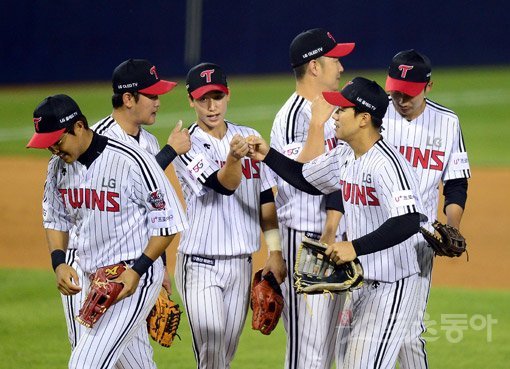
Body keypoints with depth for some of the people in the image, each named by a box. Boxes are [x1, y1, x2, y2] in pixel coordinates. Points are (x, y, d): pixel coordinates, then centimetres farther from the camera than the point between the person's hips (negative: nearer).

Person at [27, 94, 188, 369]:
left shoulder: (132, 162, -20)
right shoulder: (59, 166, 2)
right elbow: (54, 219, 17)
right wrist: (58, 262, -1)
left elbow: (168, 222, -14)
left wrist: (138, 270, -20)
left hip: (135, 277, -8)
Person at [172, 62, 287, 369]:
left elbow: (266, 199, 11)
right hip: (201, 264, -5)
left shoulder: (249, 137, 7)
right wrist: (234, 157, -45)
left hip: (242, 263, 5)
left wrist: (275, 252, 6)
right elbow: (224, 185, -24)